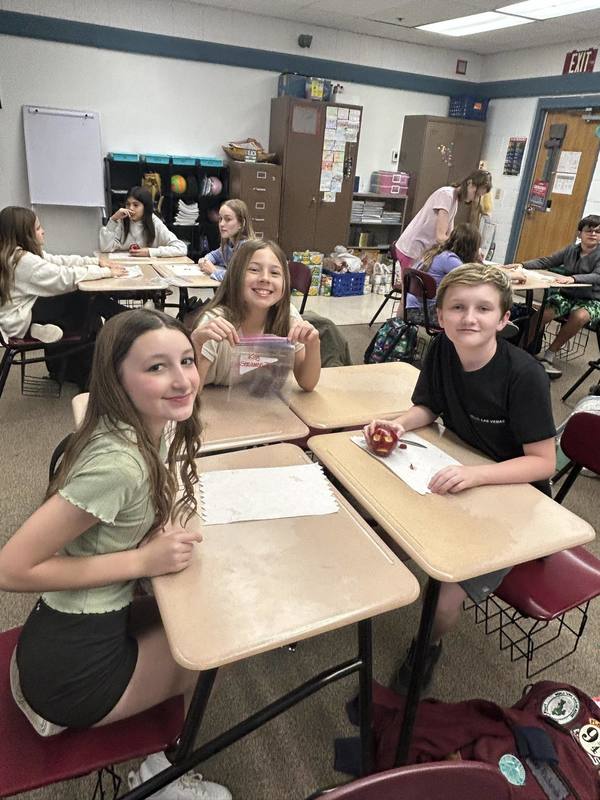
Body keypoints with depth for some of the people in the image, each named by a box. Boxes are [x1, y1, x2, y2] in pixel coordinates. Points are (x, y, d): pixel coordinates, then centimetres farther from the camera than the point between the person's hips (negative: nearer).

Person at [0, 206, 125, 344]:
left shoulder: (20, 253, 5)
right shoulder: (24, 260, -24)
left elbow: (59, 261, 6)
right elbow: (66, 277, -26)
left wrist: (97, 262, -1)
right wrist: (106, 272, -19)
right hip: (22, 322, -9)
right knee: (83, 301, -3)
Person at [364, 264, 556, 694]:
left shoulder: (525, 376, -25)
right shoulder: (441, 350, -10)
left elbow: (543, 462, -21)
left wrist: (476, 474, -36)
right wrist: (398, 424, -16)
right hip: (457, 477, 5)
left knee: (446, 603, -16)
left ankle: (429, 644, 19)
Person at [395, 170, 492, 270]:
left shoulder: (455, 199, 11)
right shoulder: (446, 194, -16)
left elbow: (449, 235, 11)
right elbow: (440, 237, -23)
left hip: (423, 251, 9)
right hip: (413, 251, -9)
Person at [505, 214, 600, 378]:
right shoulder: (570, 250, 8)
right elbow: (545, 261, 6)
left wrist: (573, 278, -42)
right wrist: (522, 265, -12)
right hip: (566, 295, 3)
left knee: (579, 317, -38)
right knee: (541, 314, -29)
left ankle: (549, 354, -23)